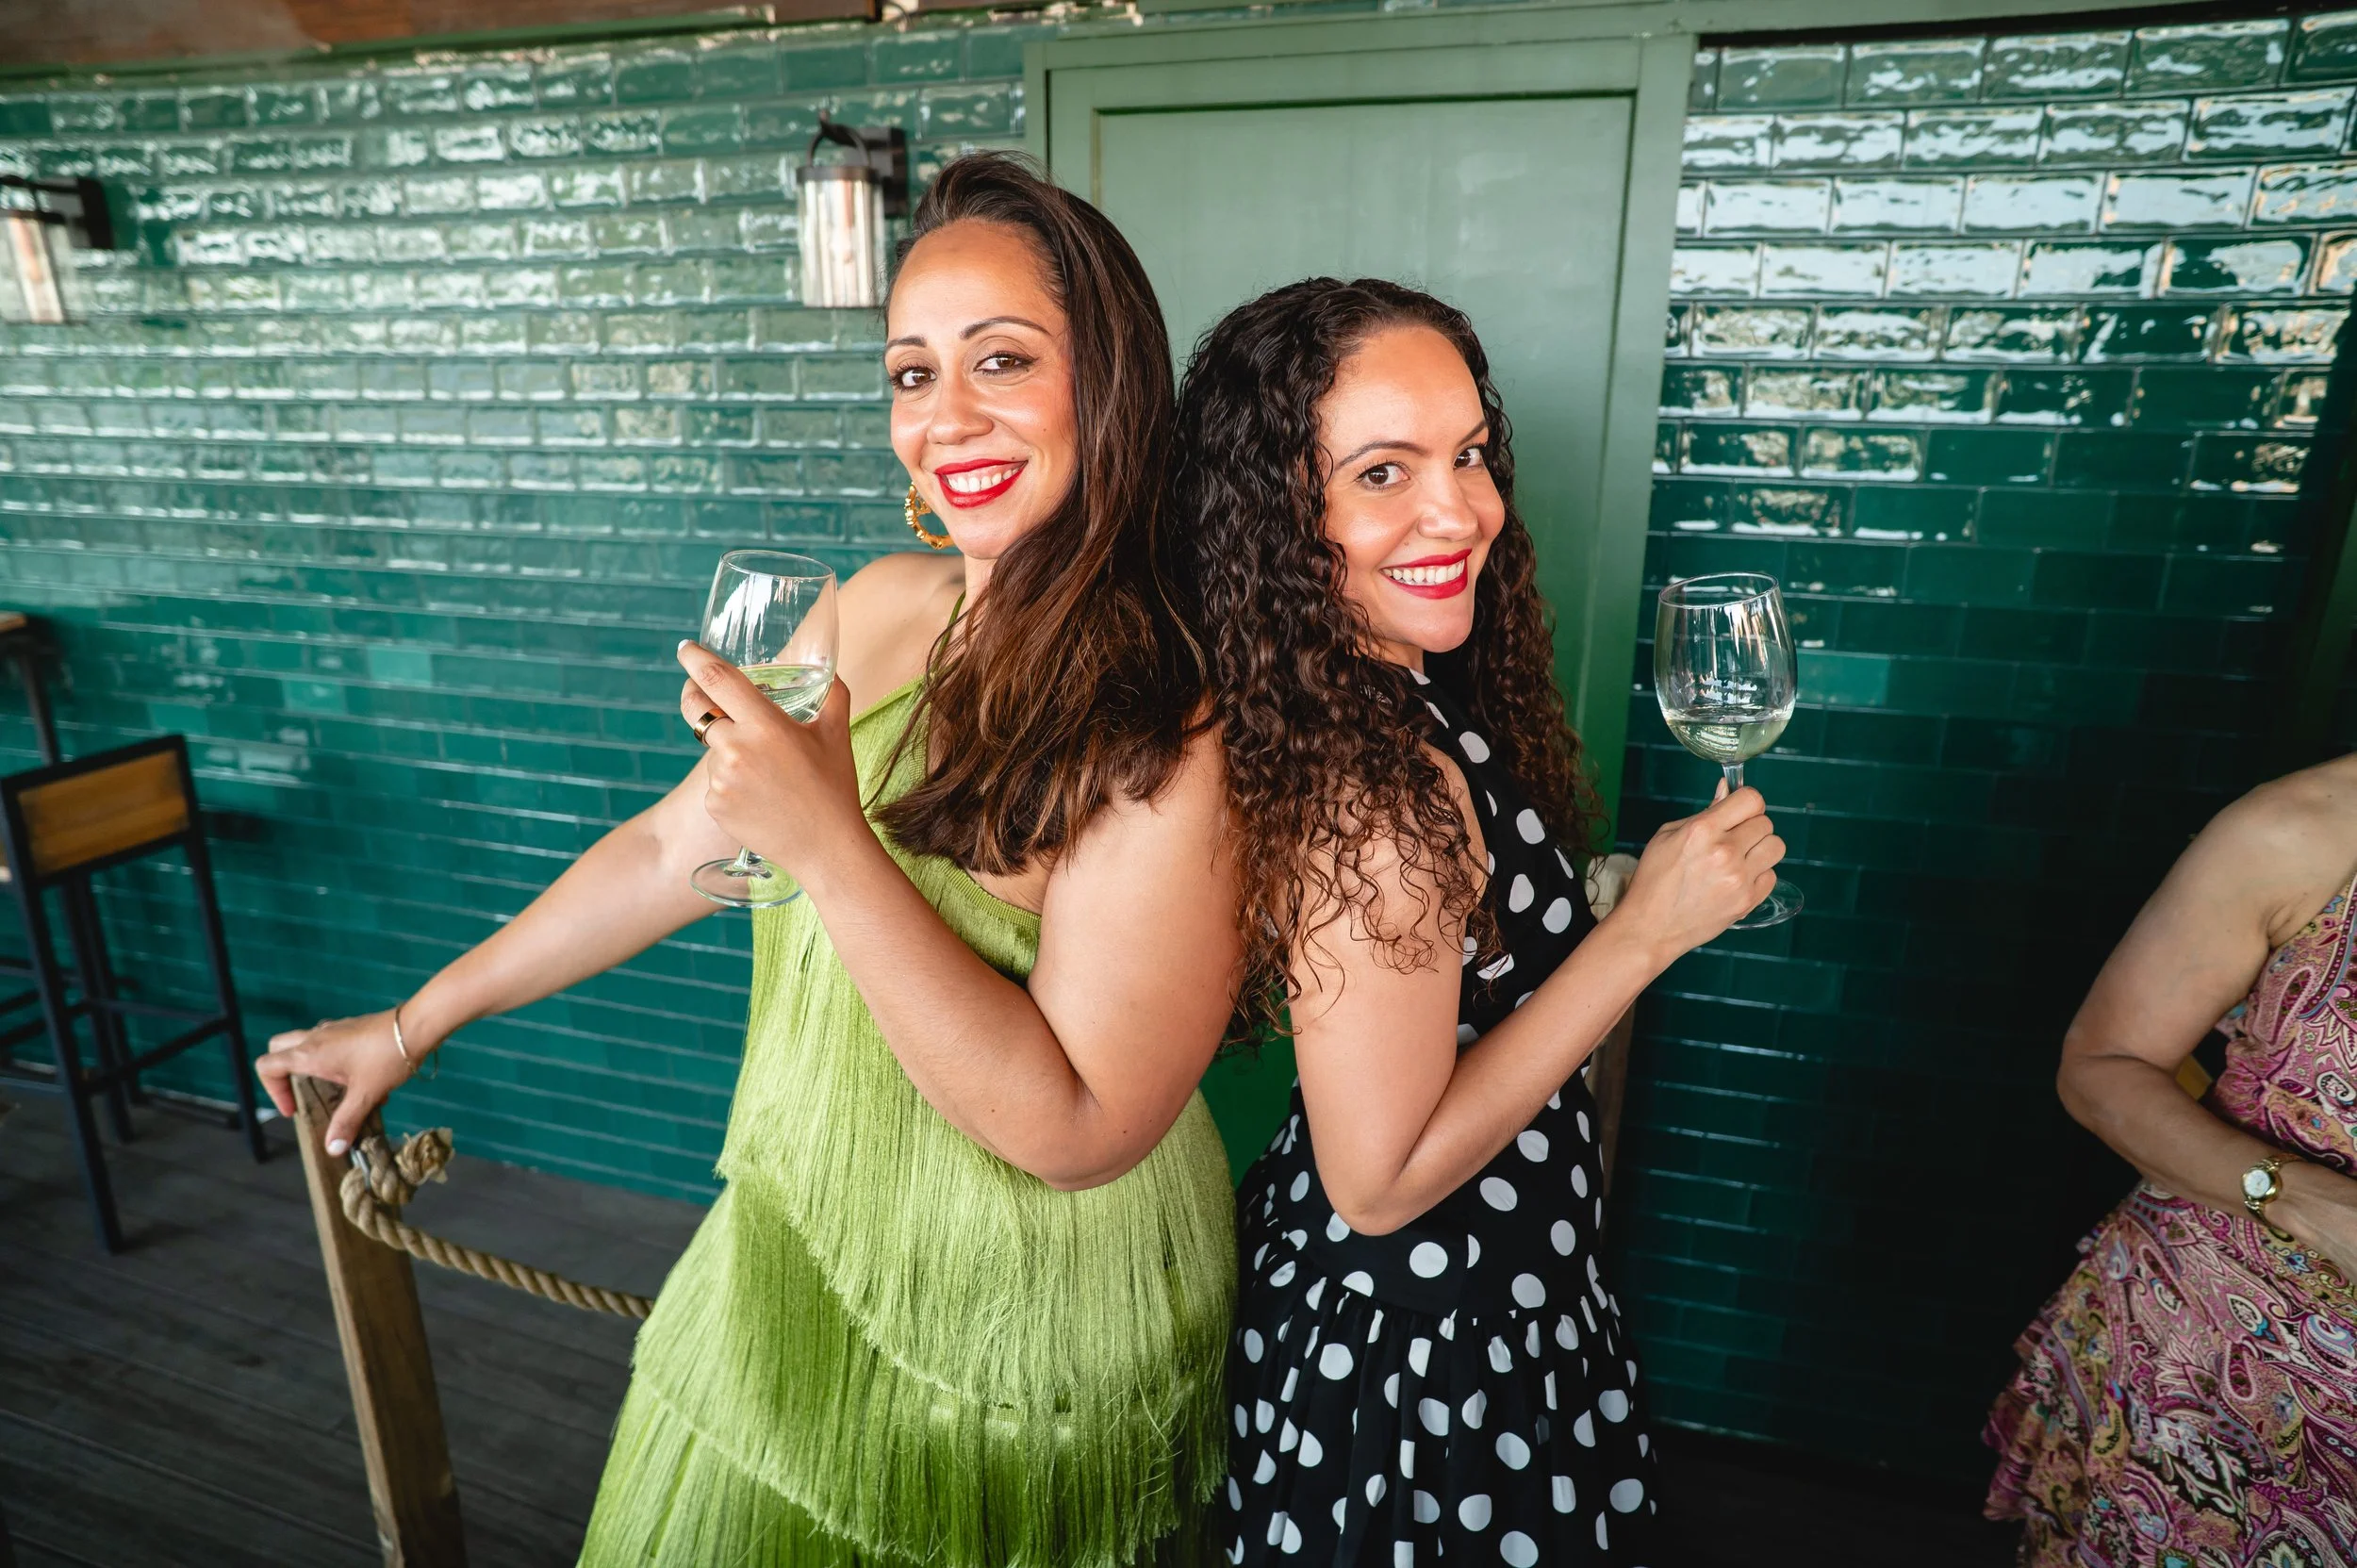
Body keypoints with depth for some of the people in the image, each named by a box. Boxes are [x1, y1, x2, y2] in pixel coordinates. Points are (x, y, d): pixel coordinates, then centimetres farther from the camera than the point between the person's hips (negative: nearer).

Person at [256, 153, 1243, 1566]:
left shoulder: (1173, 734, -26)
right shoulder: (878, 611, -5)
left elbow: (1077, 1127, -26)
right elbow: (676, 849, 5)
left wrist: (830, 844, -32)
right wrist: (416, 1020, 14)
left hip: (1013, 1362, -5)